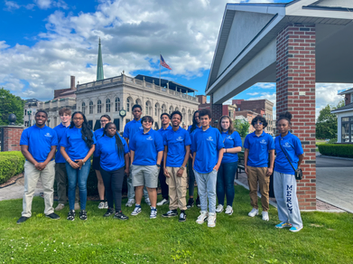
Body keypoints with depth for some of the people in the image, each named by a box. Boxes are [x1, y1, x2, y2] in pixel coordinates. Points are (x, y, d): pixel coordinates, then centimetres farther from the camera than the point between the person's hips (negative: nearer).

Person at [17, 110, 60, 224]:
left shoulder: (52, 132, 4)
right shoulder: (27, 131, 1)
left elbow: (53, 149, 1)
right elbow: (24, 149, -4)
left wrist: (44, 163, -12)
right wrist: (36, 163, -12)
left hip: (48, 164, 1)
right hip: (31, 164, -1)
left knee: (49, 189, 7)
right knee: (29, 189, 4)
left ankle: (49, 211, 19)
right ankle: (26, 213, 15)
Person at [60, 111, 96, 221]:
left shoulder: (88, 131, 9)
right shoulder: (68, 132, 9)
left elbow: (92, 147, 6)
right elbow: (62, 148, 6)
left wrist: (84, 160, -5)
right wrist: (70, 161, -5)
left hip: (84, 162, -1)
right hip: (70, 162, 1)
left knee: (82, 185, -6)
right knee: (72, 185, 1)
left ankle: (83, 210, 6)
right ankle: (71, 210, 12)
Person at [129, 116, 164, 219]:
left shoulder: (156, 135, -1)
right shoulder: (137, 135, 11)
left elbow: (160, 150, -3)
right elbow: (132, 149, 16)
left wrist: (158, 164, -8)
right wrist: (132, 163, 10)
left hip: (151, 165, -4)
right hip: (137, 165, 4)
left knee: (151, 188, 1)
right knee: (138, 186, 12)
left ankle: (153, 209, 12)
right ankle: (137, 206, 27)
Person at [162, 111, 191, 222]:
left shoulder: (184, 133, -3)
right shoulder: (167, 134, 8)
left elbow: (187, 151, -4)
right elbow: (165, 151, 11)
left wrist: (182, 167, -11)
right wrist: (164, 167, 3)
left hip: (180, 166, -4)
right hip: (169, 166, 4)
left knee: (181, 189, 0)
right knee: (171, 188, 11)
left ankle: (182, 211, 11)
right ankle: (173, 209, 23)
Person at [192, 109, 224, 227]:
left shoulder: (215, 132, -1)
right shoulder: (197, 133, 7)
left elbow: (221, 149, 0)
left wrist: (218, 164, -8)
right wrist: (193, 164, 7)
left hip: (211, 167, -3)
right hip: (198, 167, 3)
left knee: (211, 192, 3)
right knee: (201, 192, 12)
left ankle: (212, 214, 14)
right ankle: (203, 212, 26)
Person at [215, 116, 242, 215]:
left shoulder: (234, 134, 3)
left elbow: (239, 148, -4)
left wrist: (225, 150, -11)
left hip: (230, 162, -2)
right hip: (218, 161, 3)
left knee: (229, 184, 2)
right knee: (219, 183, 7)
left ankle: (229, 206, 16)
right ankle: (220, 205, 20)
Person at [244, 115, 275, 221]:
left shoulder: (268, 137, 1)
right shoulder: (249, 137, 6)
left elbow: (272, 153, 3)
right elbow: (246, 151, 10)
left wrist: (271, 167, -3)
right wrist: (245, 165, 6)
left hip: (263, 167, -2)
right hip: (251, 167, 2)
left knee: (264, 190, 2)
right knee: (252, 189, 9)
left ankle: (265, 211, 17)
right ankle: (254, 208, 24)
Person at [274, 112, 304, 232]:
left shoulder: (294, 139, -10)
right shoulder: (277, 139, 7)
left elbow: (301, 156, -1)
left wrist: (296, 167, 9)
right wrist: (275, 164, 11)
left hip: (289, 172, -6)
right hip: (277, 171, 6)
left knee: (289, 198, -3)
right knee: (279, 197, 11)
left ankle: (297, 223, 14)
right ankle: (284, 220, 27)